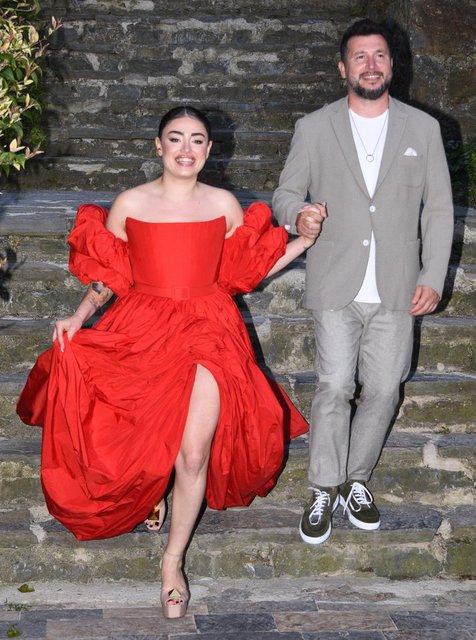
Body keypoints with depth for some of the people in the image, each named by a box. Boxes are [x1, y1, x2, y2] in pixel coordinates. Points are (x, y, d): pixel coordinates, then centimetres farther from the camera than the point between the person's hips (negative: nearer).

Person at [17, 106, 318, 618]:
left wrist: (305, 239, 4)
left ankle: (173, 560, 11)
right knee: (139, 439, 3)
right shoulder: (129, 204, 1)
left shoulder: (224, 205, 4)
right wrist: (78, 317, -8)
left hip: (207, 331, 0)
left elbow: (248, 269, 11)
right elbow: (107, 276, 6)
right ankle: (151, 488, 43)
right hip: (142, 331, 0)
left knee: (193, 454, -9)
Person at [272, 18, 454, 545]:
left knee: (382, 391, 4)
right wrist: (297, 214, -16)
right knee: (334, 388, -8)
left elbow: (438, 209, 8)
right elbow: (286, 192, 9)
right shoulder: (313, 128, 5)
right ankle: (325, 490, 7)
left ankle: (356, 480, 23)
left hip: (396, 290, 2)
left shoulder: (423, 129, 7)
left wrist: (433, 278, 0)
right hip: (336, 287, -1)